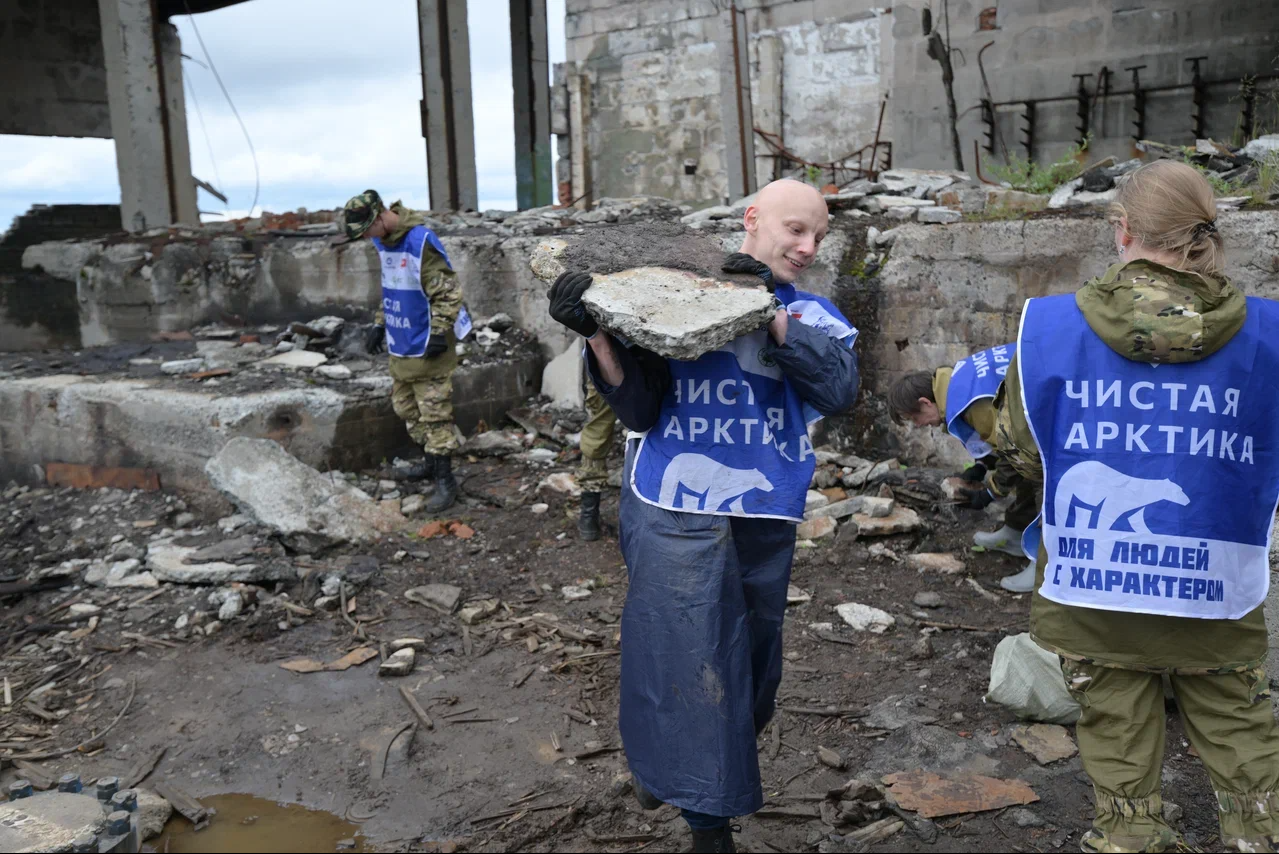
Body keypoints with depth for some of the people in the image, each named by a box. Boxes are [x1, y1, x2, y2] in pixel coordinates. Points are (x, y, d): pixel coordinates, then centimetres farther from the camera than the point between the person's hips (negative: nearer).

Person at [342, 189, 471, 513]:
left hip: (426, 349, -9)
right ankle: (432, 464, 33)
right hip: (400, 345, 9)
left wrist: (438, 332, -23)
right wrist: (380, 324, 17)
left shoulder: (420, 242, -21)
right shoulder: (383, 242, 8)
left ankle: (444, 480, 6)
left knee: (435, 415, -3)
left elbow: (449, 291, -20)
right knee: (405, 407, 18)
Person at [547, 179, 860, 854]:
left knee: (750, 651, 18)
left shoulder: (813, 316, 7)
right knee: (689, 655, -2)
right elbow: (640, 409, -4)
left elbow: (839, 390, -12)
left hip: (763, 518, 4)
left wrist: (774, 318, -20)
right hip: (675, 512, -4)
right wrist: (600, 337, -19)